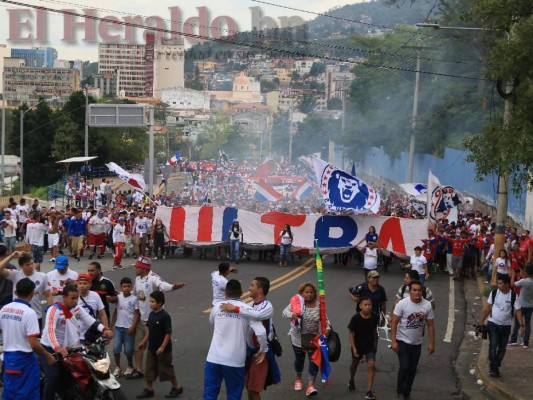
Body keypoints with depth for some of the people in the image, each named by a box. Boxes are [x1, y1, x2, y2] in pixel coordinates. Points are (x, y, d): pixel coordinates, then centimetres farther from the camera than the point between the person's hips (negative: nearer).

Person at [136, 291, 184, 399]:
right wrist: (144, 341, 14)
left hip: (163, 349, -7)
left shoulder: (165, 316, -21)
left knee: (166, 369, 5)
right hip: (151, 348, 7)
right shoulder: (152, 314, 2)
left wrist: (162, 347, -21)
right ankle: (149, 389, 22)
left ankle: (177, 388, 21)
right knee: (150, 369, 11)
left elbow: (168, 333, -20)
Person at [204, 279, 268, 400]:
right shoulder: (247, 309, -3)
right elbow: (261, 333, -13)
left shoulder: (217, 306, 5)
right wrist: (263, 351, 1)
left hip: (214, 358, 2)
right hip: (235, 361, -2)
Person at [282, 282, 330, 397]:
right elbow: (285, 311, -18)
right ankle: (298, 378, 44)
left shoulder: (318, 305, -6)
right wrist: (292, 315, -39)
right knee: (299, 357, 18)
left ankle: (311, 385, -5)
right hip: (298, 337, -1)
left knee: (314, 359, -7)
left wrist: (327, 328, -18)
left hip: (313, 337, 1)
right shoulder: (297, 303, -12)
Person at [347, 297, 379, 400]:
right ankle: (351, 381, 52)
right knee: (355, 363, 22)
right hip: (358, 345, -1)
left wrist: (375, 342, 11)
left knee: (371, 365, -15)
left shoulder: (375, 317, -14)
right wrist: (353, 348, -18)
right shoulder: (356, 318, -22)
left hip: (370, 345, 1)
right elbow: (350, 333, -14)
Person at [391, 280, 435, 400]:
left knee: (412, 369, 13)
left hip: (417, 343, 4)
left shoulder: (427, 305, -6)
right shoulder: (402, 304, -16)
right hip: (402, 341, -4)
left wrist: (432, 343, 0)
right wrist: (393, 341, -18)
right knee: (404, 367, -13)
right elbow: (394, 322, -13)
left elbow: (430, 325, 2)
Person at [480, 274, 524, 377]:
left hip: (506, 326, 1)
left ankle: (496, 367, 20)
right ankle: (492, 367, -10)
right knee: (493, 345, -14)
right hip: (493, 324, -1)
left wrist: (521, 325, -18)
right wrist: (482, 321, 4)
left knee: (502, 348, 7)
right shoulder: (494, 293, -5)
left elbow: (518, 311, -8)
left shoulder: (513, 296, -9)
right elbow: (487, 308, 3)